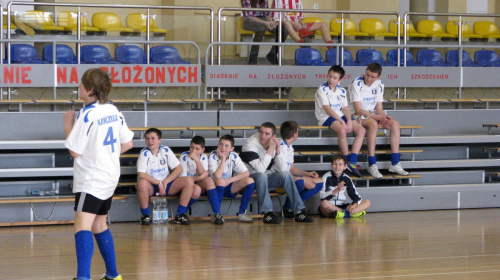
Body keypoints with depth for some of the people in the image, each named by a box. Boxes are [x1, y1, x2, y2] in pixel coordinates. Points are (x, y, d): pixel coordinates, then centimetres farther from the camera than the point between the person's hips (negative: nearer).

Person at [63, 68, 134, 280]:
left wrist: (68, 125, -2)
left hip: (91, 179, -9)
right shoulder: (114, 111, 7)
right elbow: (127, 143, 14)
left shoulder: (87, 114, -17)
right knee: (99, 225, 23)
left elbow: (75, 151, -14)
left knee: (82, 225, -19)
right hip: (110, 177, 9)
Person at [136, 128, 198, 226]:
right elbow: (141, 174, -22)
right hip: (151, 186, -4)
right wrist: (159, 183, -22)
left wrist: (165, 182, -12)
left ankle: (181, 214, -8)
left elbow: (179, 168, 0)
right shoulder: (144, 153, -10)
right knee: (142, 183, -39)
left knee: (189, 181, -17)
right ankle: (145, 215, -18)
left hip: (166, 184, 4)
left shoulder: (165, 150, 1)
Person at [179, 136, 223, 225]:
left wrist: (196, 159, -24)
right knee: (197, 189, -37)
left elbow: (204, 174, -15)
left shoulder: (203, 157, 1)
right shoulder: (184, 156, -11)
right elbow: (183, 178, -13)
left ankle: (217, 214, -32)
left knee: (209, 180, -29)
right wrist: (198, 178, -18)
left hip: (200, 185, 4)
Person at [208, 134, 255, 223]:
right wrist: (223, 158, -24)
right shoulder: (213, 156, -17)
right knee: (220, 181, -38)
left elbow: (246, 173, -8)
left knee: (250, 181, -17)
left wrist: (229, 180, -20)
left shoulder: (234, 156, -5)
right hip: (215, 187, -4)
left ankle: (242, 213, -10)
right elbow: (217, 176, -31)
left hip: (228, 188, 4)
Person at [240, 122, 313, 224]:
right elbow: (260, 169, -30)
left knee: (286, 175, -17)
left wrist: (277, 151, -19)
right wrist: (270, 149, -29)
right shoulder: (250, 144, -19)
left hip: (265, 180, 6)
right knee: (262, 175, -36)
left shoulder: (274, 144, 0)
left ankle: (299, 211, -19)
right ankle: (267, 213, -37)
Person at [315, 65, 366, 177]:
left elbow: (345, 108, 7)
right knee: (342, 130, -36)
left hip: (340, 116, 7)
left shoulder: (342, 91, 13)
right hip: (326, 117, -7)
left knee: (361, 130, -13)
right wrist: (342, 122, -20)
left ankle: (352, 161, -21)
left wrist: (349, 121, -14)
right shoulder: (322, 89, -6)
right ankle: (347, 160, -21)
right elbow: (327, 109, -14)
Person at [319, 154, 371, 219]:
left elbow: (356, 196, 5)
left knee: (367, 202, -6)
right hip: (330, 207, -5)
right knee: (324, 203, -41)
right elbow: (322, 197, -18)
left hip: (342, 207, 5)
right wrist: (336, 190, -28)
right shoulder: (327, 177, -6)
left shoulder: (347, 179, 7)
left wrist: (355, 204, -18)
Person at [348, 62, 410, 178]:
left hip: (373, 115, 7)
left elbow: (379, 108, 5)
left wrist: (384, 116, -19)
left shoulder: (379, 84, 3)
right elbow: (358, 109, -21)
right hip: (358, 116, -6)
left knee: (395, 124, -16)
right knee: (373, 124, -37)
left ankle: (395, 164, -17)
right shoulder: (357, 84, -16)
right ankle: (372, 165, -36)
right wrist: (378, 117, -26)